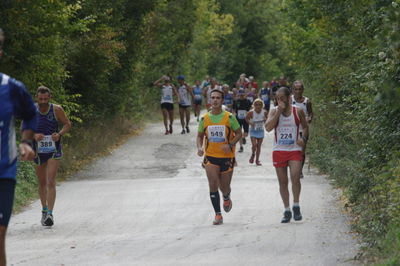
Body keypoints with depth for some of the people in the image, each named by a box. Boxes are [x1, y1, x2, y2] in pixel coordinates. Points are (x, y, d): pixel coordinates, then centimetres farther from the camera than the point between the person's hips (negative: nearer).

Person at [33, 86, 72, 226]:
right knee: (42, 183, 14)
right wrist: (34, 135, -20)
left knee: (51, 182, -14)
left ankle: (50, 214, -18)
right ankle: (44, 210, 33)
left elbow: (67, 124, 3)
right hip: (38, 150, 2)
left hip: (54, 150, -2)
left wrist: (59, 134, -17)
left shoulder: (57, 109, -8)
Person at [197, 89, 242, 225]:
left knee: (224, 187, 6)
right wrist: (199, 147, -8)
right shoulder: (204, 118, 2)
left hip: (227, 157, -1)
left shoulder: (229, 117, -5)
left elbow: (239, 133, 1)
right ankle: (218, 214, -7)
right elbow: (200, 136, 12)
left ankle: (226, 198, 44)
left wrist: (230, 144, -16)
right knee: (213, 184, -13)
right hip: (210, 156, 1)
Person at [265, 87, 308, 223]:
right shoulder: (274, 111, 3)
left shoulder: (298, 112, 3)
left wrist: (303, 138, -6)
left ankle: (296, 206, -6)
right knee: (282, 181, 5)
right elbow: (268, 127, -12)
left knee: (295, 176, -20)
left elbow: (305, 127, 14)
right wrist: (279, 112, -16)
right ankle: (287, 211, 14)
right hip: (279, 150, 1)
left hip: (295, 150, -1)